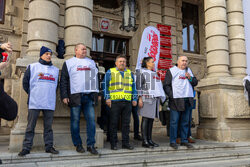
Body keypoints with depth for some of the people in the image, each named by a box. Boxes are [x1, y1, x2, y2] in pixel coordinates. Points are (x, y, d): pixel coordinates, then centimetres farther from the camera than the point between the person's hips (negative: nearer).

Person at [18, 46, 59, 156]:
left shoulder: (55, 70, 16)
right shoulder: (32, 67, 6)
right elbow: (25, 82, 8)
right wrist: (32, 94, 7)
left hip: (50, 103, 3)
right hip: (34, 103, -3)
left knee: (48, 126, 6)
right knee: (30, 126, 1)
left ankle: (49, 146, 13)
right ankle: (26, 147, 8)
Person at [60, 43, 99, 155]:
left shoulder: (92, 62, 20)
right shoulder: (68, 63, 9)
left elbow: (96, 78, 21)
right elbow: (63, 80, 4)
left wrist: (98, 94, 13)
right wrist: (64, 96, -5)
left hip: (89, 96, 3)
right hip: (75, 96, -3)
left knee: (91, 120, -3)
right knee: (75, 121, 1)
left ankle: (91, 145, 3)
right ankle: (78, 144, 13)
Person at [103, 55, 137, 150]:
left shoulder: (130, 73, 18)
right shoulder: (110, 72, 7)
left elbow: (133, 86, 19)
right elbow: (105, 85, 3)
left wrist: (134, 99, 11)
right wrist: (107, 98, -7)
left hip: (127, 102, 4)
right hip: (115, 101, -3)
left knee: (126, 123, 7)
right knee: (114, 123, 1)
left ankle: (125, 143, 16)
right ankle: (113, 143, 10)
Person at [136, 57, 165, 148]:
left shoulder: (154, 73, 23)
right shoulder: (142, 73, -1)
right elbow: (138, 86, -8)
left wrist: (161, 97, 21)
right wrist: (140, 98, -16)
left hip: (155, 98, 7)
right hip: (147, 98, -7)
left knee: (151, 119, 7)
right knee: (146, 119, -7)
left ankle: (149, 139, 12)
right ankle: (144, 141, -4)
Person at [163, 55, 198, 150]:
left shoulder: (189, 71, 19)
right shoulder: (171, 71, 1)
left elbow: (195, 83, 15)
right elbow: (166, 85, -3)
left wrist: (190, 78, -5)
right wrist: (172, 95, -13)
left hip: (188, 100, 5)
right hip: (176, 100, -5)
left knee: (185, 122, 10)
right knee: (174, 121, -4)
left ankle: (184, 140, 19)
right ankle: (173, 142, 4)